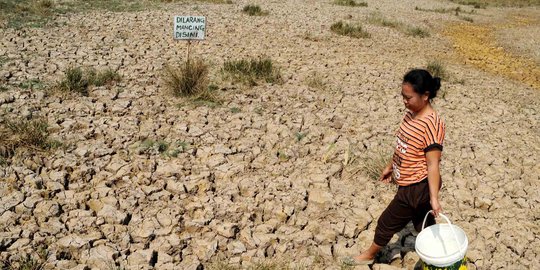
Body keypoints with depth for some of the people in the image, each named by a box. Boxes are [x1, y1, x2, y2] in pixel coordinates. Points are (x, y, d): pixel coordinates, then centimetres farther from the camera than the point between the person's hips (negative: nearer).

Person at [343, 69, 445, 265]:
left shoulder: (431, 124, -27)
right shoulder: (411, 113, 1)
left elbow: (433, 164, -27)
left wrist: (434, 198, -29)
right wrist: (391, 166, 24)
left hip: (417, 188, -8)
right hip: (412, 184, 8)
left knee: (387, 223, 11)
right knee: (423, 226, 20)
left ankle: (369, 255, 34)